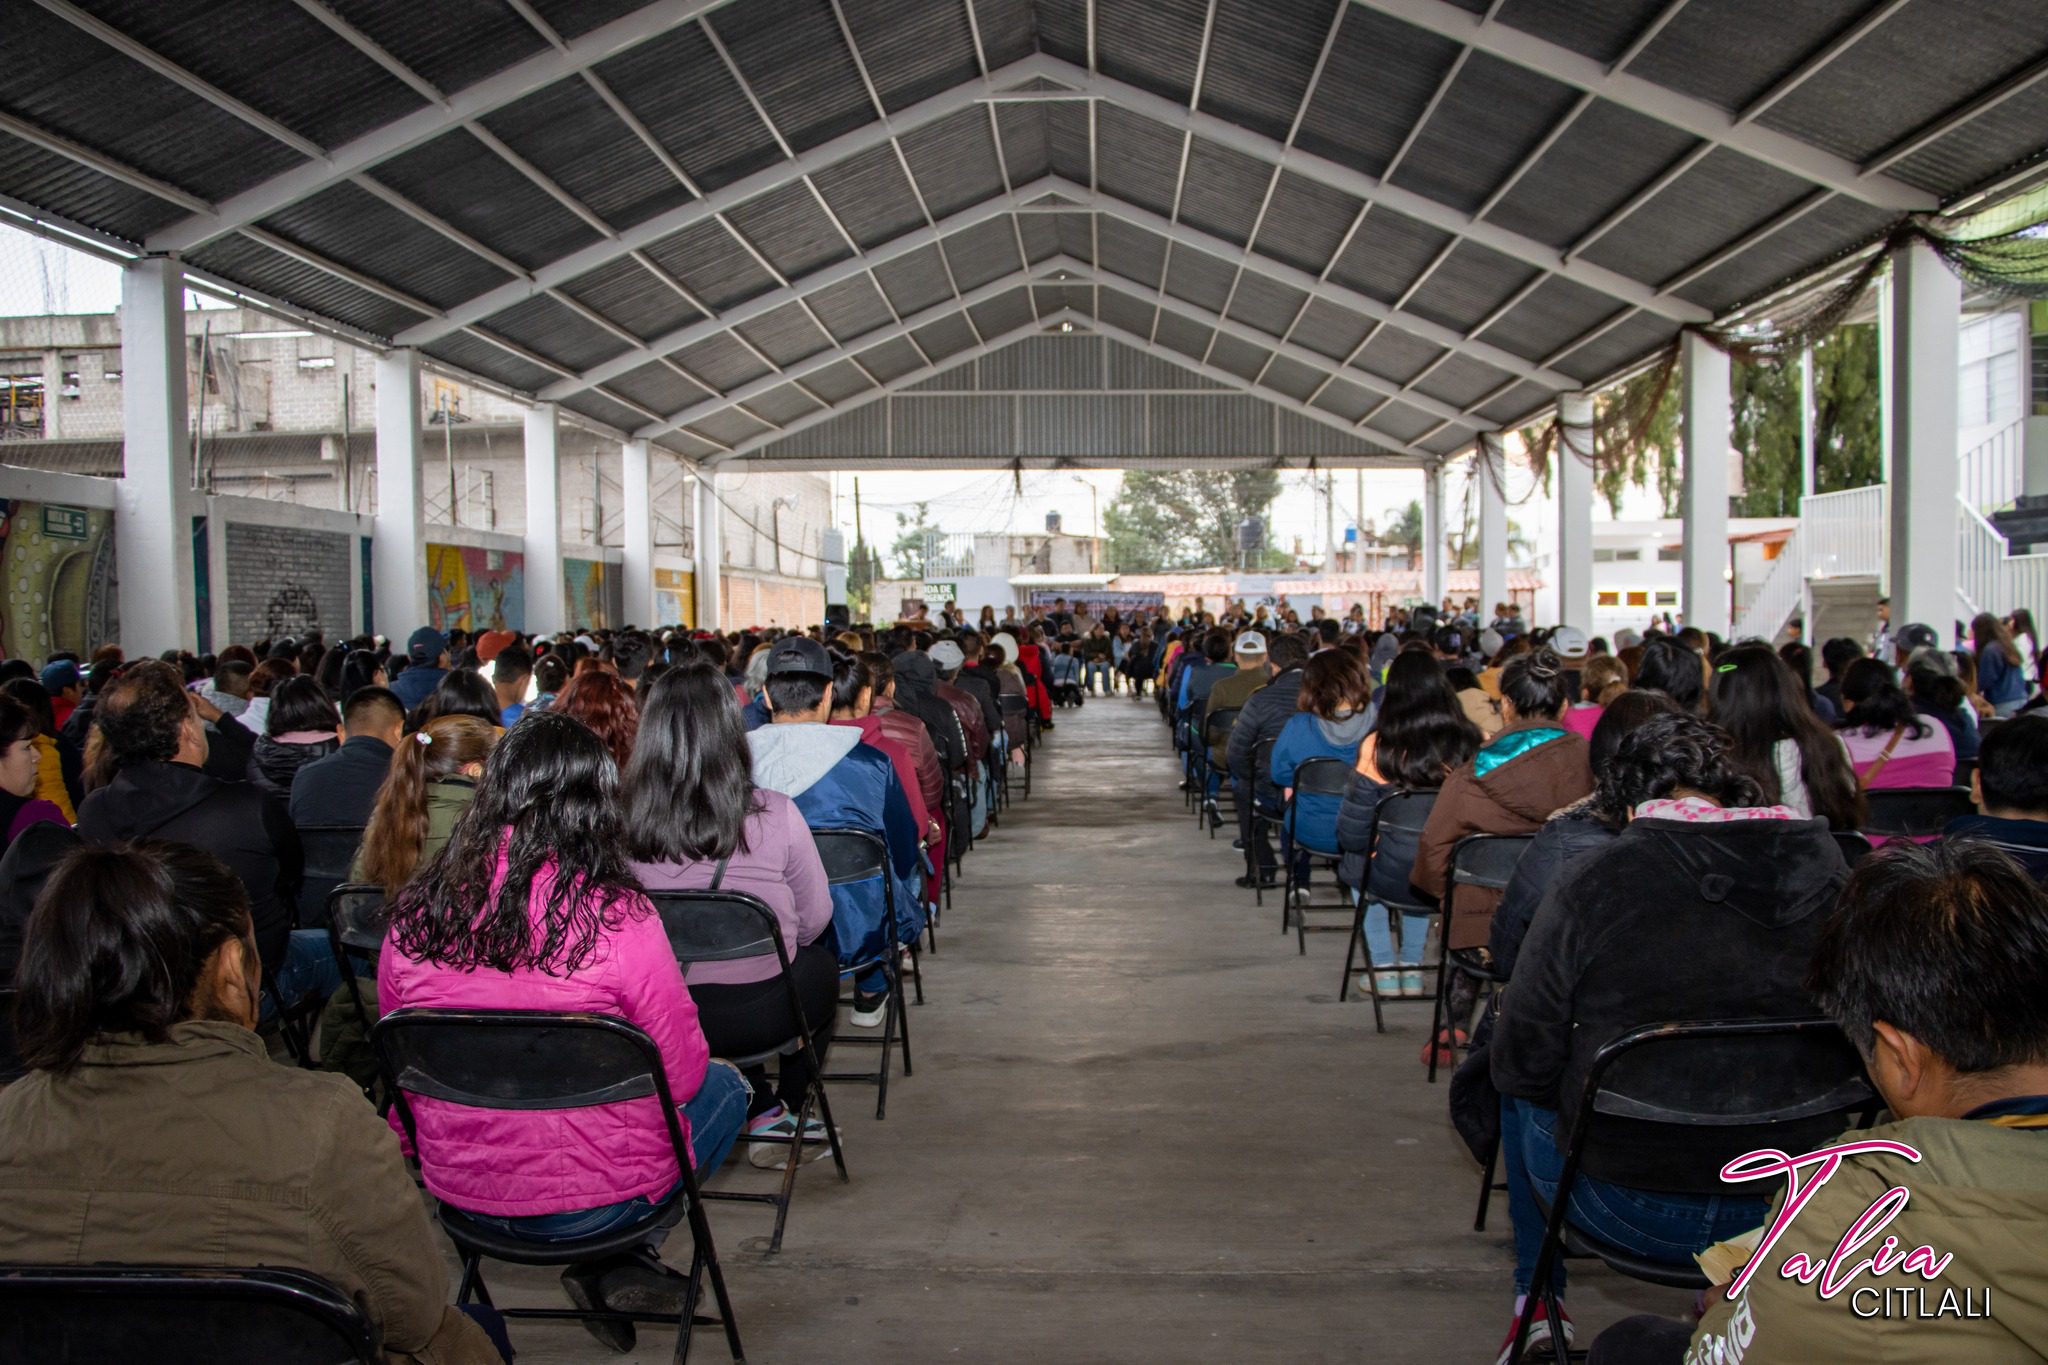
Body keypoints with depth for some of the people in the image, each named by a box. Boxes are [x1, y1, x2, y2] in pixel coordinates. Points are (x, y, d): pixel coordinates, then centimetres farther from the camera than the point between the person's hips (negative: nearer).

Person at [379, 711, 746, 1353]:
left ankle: (618, 1260, 18)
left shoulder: (413, 914, -9)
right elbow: (683, 1076, -11)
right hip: (593, 1200, -5)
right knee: (725, 1086, 22)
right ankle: (616, 1264, 16)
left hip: (456, 1188, 5)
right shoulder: (617, 916, -22)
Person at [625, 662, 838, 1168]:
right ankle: (783, 1115, 30)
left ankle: (757, 1106, 31)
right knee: (820, 966, 29)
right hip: (756, 1016, -3)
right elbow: (815, 920, -3)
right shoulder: (774, 815, -17)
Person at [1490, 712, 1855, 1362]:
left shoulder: (1586, 889, -16)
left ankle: (1537, 1309, 39)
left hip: (1628, 1210, -3)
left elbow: (1522, 1065, -9)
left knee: (1522, 1098, 27)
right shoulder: (1832, 878, -8)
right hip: (1793, 1213, 3)